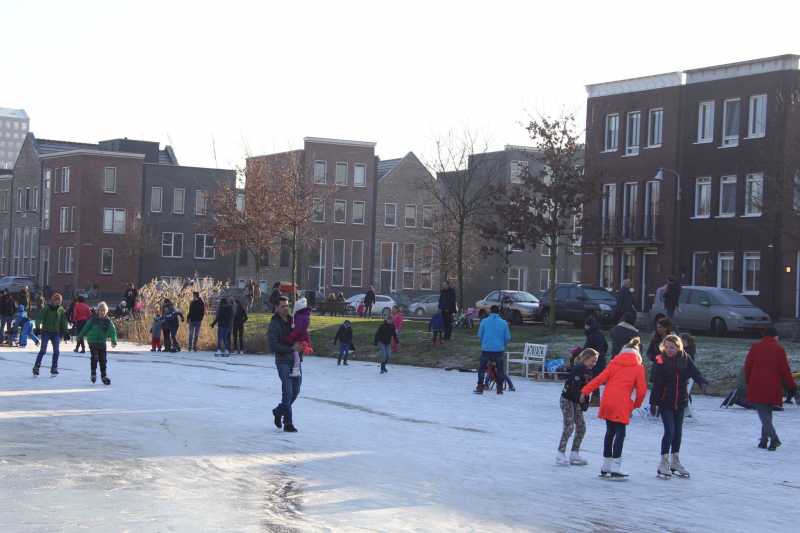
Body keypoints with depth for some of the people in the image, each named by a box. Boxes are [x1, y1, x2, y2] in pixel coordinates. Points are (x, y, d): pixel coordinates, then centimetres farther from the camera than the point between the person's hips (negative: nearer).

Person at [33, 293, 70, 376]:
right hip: (46, 332, -4)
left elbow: (64, 321, 14)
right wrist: (38, 328, -26)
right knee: (43, 350, -8)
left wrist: (66, 332, 11)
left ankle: (54, 367, 10)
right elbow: (39, 318, -13)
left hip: (55, 333, 4)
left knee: (56, 351, -2)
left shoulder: (61, 309, 5)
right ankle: (36, 367, 2)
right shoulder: (46, 308, -10)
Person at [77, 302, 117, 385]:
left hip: (102, 342, 2)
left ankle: (104, 375, 18)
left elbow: (112, 331, -10)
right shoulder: (93, 320, -3)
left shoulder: (108, 321, -2)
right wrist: (79, 337, 19)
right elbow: (85, 328, 8)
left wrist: (114, 341, -25)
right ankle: (93, 373, 0)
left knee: (103, 359, 5)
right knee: (94, 357, -16)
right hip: (92, 341, -2)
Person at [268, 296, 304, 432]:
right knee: (288, 392, -9)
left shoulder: (292, 320, 11)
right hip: (283, 362, -6)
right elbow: (273, 346, -12)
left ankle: (279, 411, 31)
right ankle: (288, 423, -1)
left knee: (295, 391, 9)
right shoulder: (274, 324, -6)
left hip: (296, 361, 6)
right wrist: (291, 348, -19)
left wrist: (301, 345, -2)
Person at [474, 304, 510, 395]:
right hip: (499, 349, 1)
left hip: (486, 348, -1)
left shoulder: (484, 321, -3)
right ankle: (499, 389, 12)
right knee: (500, 368, 13)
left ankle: (480, 387, 5)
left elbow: (480, 335, 6)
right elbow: (507, 337, 3)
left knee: (482, 367, 10)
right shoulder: (503, 323, -1)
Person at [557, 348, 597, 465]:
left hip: (576, 402, 9)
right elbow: (575, 388, -28)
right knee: (569, 426, -12)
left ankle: (574, 453, 14)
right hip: (567, 400, -9)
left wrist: (585, 403, 11)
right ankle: (561, 453, -6)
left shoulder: (587, 371, 9)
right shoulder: (577, 370, -19)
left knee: (581, 427, 7)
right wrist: (582, 403, -34)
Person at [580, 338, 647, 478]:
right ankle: (615, 466, -9)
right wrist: (636, 404, 18)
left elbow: (600, 379, 4)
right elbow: (642, 390, 1)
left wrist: (585, 391, 4)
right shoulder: (638, 367, 4)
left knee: (610, 432, 14)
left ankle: (606, 465, 20)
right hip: (621, 403, -4)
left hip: (606, 401, 4)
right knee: (620, 434, -2)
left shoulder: (614, 363, 13)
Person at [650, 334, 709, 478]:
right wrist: (653, 402, -8)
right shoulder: (661, 362, -12)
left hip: (680, 402, 4)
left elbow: (695, 372, -12)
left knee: (678, 432, 13)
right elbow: (657, 384, -11)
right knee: (669, 432, -10)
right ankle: (664, 462, 2)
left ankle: (675, 461, 27)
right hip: (665, 403, -4)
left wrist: (703, 383, -33)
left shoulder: (685, 360, -4)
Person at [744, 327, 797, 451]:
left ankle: (773, 438, -22)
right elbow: (785, 370, 1)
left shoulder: (755, 347, 4)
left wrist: (748, 381, 21)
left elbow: (747, 366, 5)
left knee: (763, 412, -4)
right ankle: (764, 440, 15)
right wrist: (792, 386, 8)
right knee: (768, 412, 16)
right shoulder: (779, 349, 4)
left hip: (757, 385, -2)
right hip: (773, 388, 2)